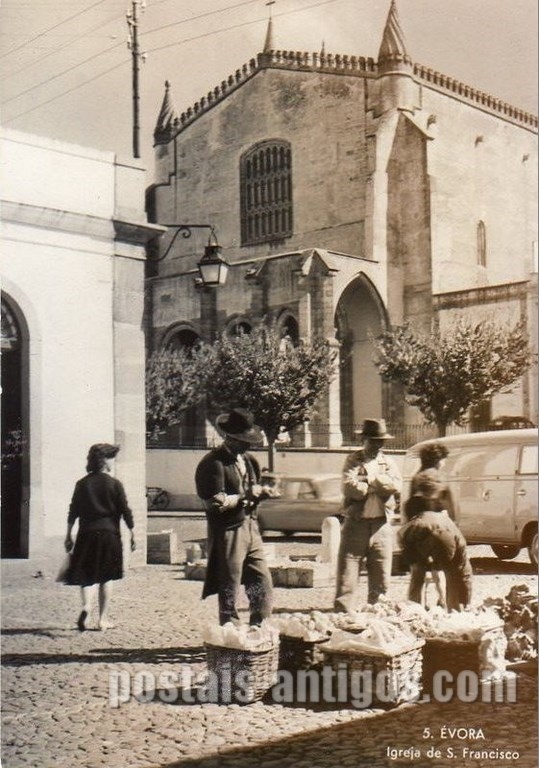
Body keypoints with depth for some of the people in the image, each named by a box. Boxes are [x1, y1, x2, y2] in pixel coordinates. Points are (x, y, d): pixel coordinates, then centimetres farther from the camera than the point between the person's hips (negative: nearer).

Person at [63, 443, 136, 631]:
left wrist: (68, 535, 13)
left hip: (86, 534, 2)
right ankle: (103, 619, 12)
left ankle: (86, 606, -24)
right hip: (109, 534, -1)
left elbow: (73, 511, 6)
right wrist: (133, 534, 5)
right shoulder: (114, 484, -3)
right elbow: (125, 511, -3)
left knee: (87, 576, 4)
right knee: (106, 577, 10)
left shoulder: (82, 484, 4)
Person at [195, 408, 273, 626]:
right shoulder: (213, 463, -13)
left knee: (263, 583, 9)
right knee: (229, 592, 1)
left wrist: (258, 493, 2)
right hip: (228, 532, -8)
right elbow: (216, 503, -19)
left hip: (250, 528, 8)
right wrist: (244, 496, -16)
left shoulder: (248, 460, 14)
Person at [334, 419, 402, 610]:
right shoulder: (353, 460, 2)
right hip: (356, 523, -3)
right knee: (348, 572, -3)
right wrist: (378, 485, -9)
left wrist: (371, 478, -11)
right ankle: (344, 611, 2)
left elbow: (396, 486, -7)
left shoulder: (388, 462, 12)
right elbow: (350, 488, -15)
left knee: (381, 573, 9)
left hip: (381, 525, 3)